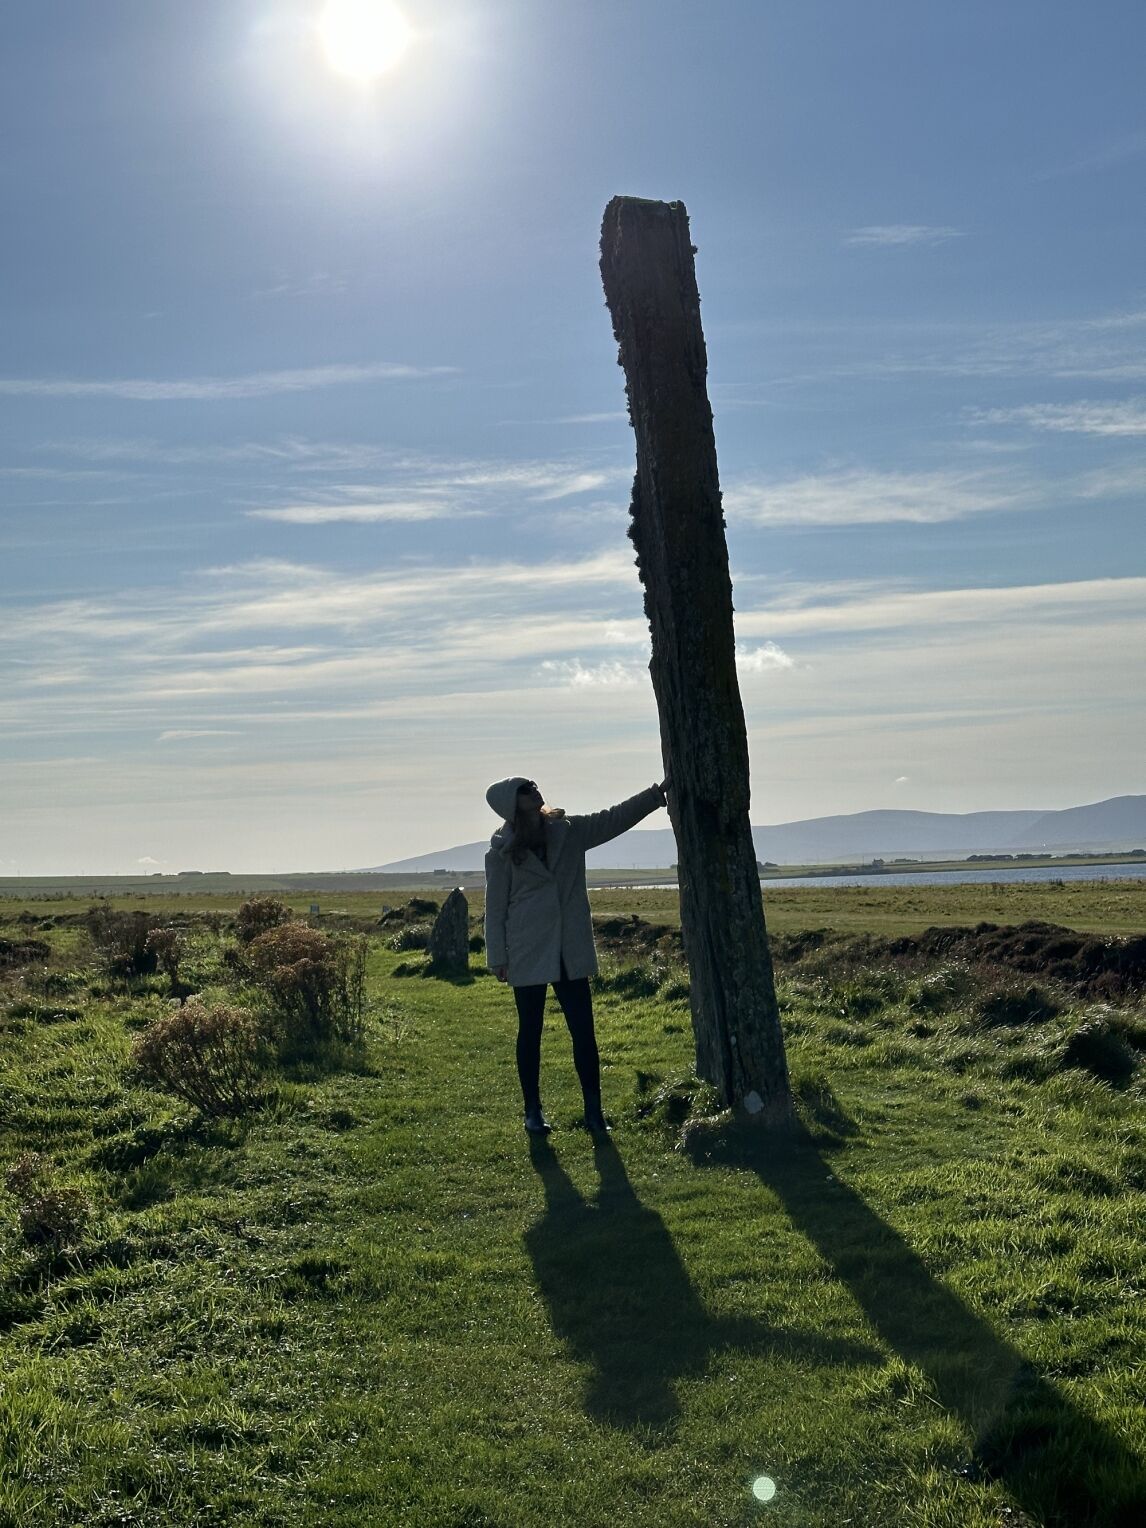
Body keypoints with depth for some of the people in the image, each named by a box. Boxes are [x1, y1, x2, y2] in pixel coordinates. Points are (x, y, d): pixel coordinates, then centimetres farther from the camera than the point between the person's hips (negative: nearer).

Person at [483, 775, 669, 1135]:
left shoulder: (568, 832, 5)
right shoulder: (502, 852, -4)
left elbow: (615, 818, 5)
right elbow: (495, 907, -1)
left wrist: (658, 792, -3)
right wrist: (497, 958, -1)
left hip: (571, 953, 3)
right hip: (527, 956, -3)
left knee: (583, 1031, 1)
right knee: (530, 1032, 7)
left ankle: (593, 1110, 8)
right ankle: (533, 1111, 18)